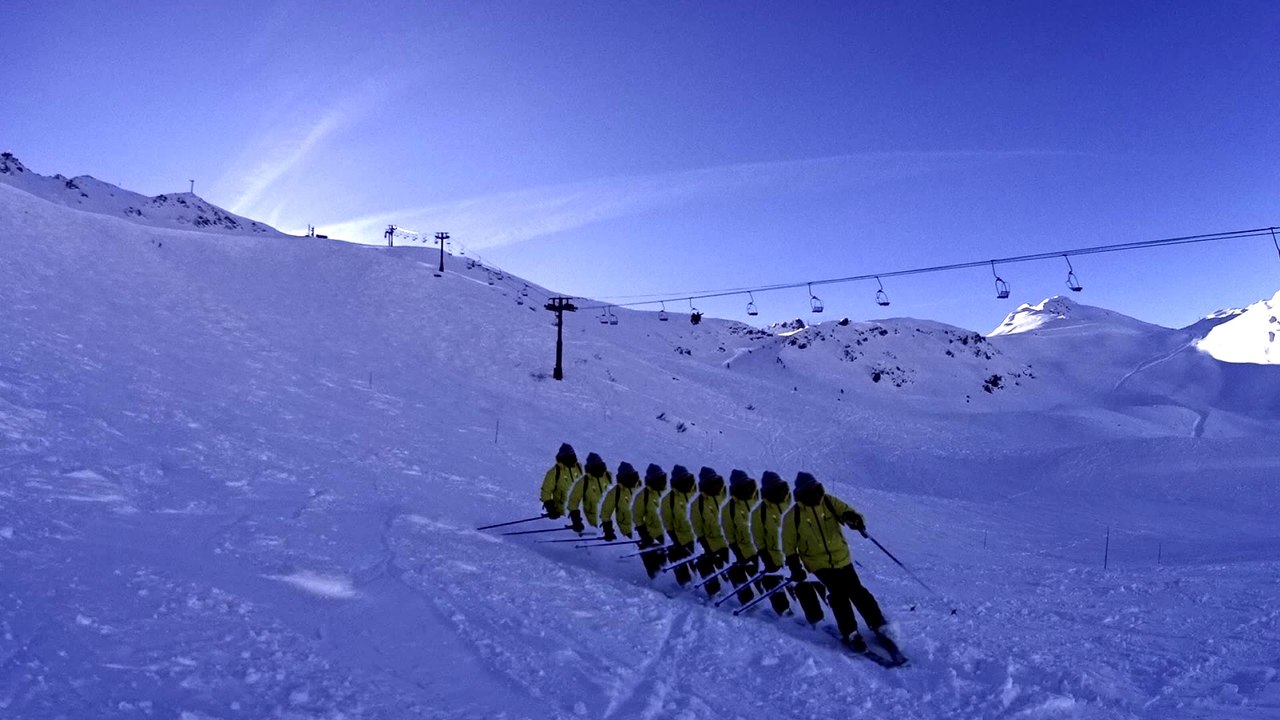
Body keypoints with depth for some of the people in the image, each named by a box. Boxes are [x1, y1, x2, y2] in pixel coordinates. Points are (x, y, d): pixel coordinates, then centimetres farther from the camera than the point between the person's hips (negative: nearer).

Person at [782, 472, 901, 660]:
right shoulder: (793, 516, -7)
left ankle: (879, 628, 13)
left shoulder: (829, 502, -2)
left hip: (841, 558, 2)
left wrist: (855, 519, -35)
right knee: (839, 593, -16)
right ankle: (850, 633, -3)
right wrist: (795, 568, -4)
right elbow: (789, 545, 0)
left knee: (857, 592, 0)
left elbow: (846, 512, -12)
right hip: (819, 563, -2)